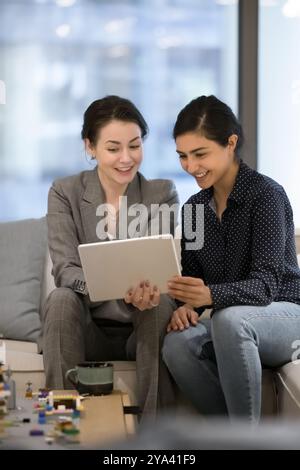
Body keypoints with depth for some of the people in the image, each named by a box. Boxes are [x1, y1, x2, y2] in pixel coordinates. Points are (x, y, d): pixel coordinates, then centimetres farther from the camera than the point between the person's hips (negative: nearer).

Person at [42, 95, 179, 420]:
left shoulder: (162, 194, 1)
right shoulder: (65, 193, -2)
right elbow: (65, 270, -14)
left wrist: (148, 289, -35)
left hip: (144, 327, 0)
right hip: (89, 329, 0)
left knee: (162, 302, -31)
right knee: (61, 299, -30)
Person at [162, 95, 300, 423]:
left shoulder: (266, 194, -12)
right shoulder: (194, 207, 9)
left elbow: (265, 285, -21)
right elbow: (191, 276, 9)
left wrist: (210, 295, -40)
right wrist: (185, 306, -16)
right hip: (227, 324, 5)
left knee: (228, 319, -38)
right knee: (176, 344, -28)